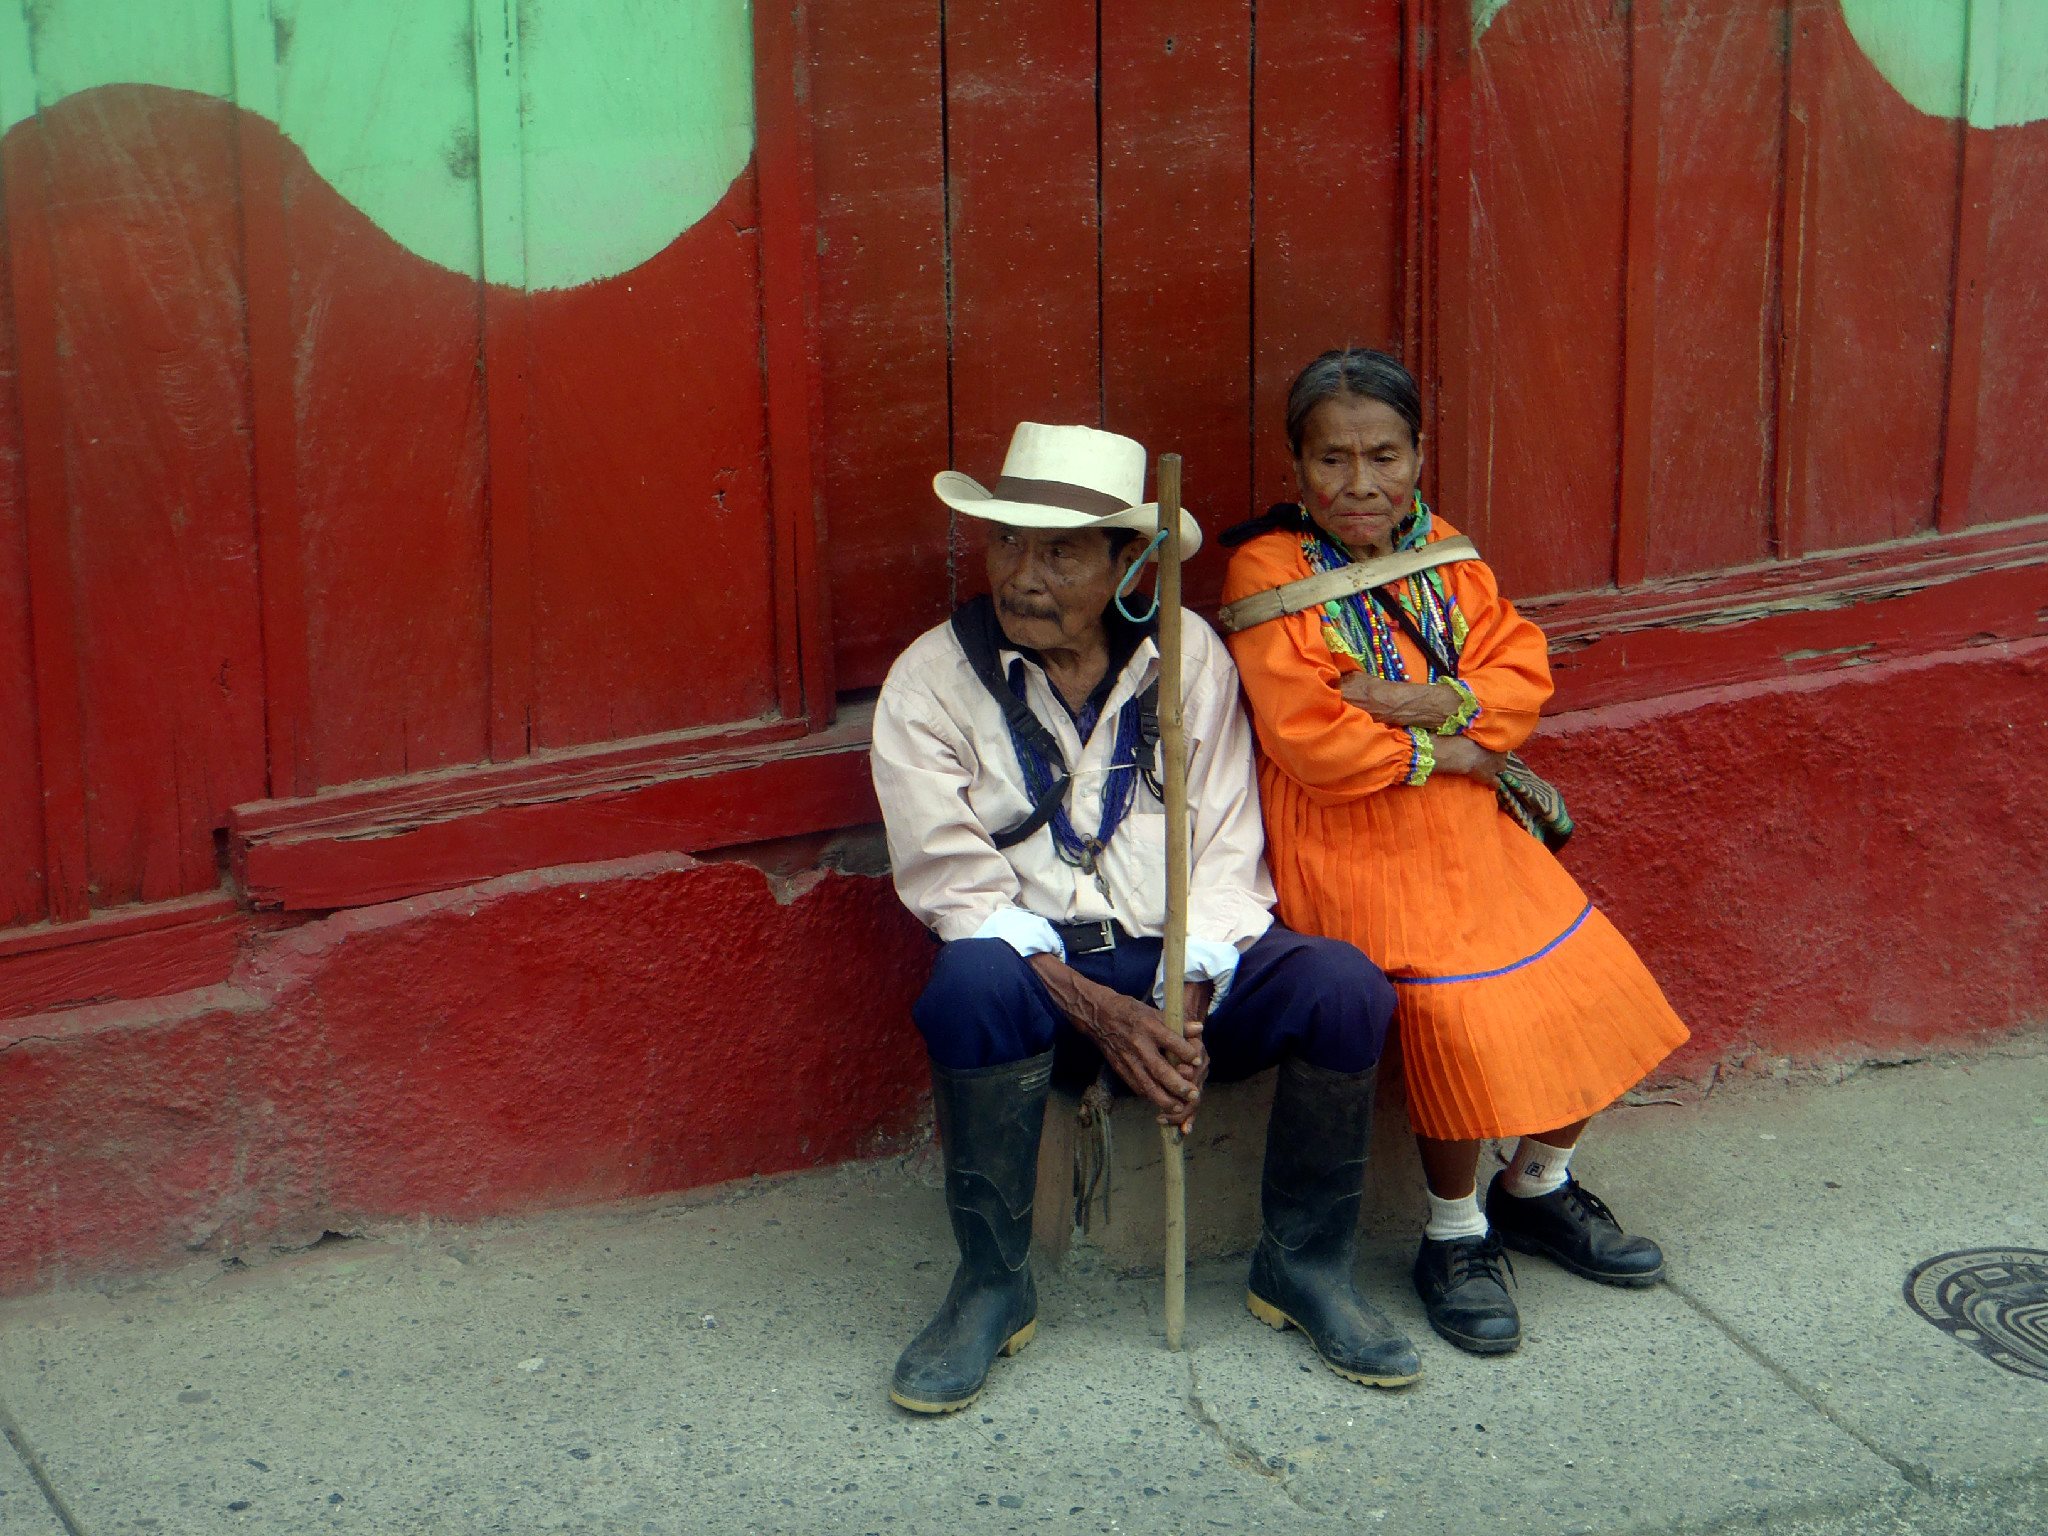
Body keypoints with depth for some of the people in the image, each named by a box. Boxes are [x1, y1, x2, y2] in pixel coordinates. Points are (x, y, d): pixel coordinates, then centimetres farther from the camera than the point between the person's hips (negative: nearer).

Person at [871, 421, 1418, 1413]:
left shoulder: (1188, 656, 4)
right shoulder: (931, 681, -4)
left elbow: (1226, 854, 0)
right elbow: (958, 890, -10)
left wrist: (1186, 1003, -17)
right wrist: (1096, 1010, -22)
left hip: (1184, 968, 2)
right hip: (1034, 972, -2)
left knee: (1344, 988, -25)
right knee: (973, 984, -37)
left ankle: (1303, 1267, -4)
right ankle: (992, 1287, -18)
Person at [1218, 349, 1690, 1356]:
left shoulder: (1444, 556, 7)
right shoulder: (1270, 574, -12)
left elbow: (1522, 673, -2)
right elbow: (1307, 740, -19)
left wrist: (1417, 702, -19)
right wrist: (1440, 751, -12)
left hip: (1469, 831, 7)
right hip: (1353, 849, -7)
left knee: (1592, 990, 3)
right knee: (1460, 1018, -24)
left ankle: (1536, 1187, 28)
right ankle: (1454, 1237, -2)